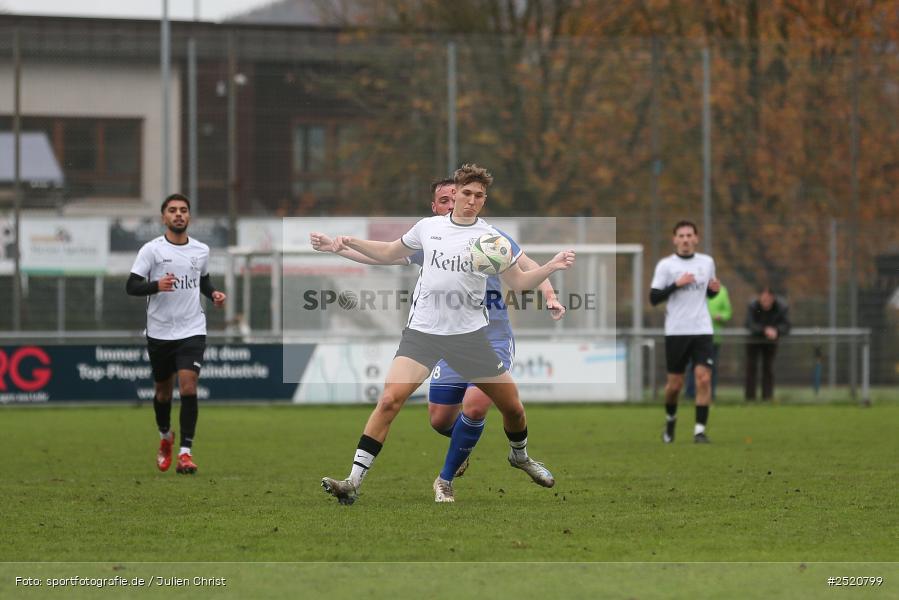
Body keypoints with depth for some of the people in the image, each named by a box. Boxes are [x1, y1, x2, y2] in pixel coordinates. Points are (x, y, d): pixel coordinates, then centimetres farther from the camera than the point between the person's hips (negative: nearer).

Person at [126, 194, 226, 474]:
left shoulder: (201, 250, 6)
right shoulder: (151, 249, -5)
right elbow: (131, 286, -10)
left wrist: (214, 293, 4)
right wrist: (156, 286, -28)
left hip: (192, 331, 1)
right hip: (159, 332, -1)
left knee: (188, 388, -15)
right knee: (164, 390, 13)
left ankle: (185, 452, -14)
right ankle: (165, 437, 40)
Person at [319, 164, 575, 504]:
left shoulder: (491, 237, 1)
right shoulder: (429, 227, 5)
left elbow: (517, 282, 4)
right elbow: (389, 254, 21)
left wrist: (551, 267, -11)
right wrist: (350, 242, 10)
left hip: (470, 333, 1)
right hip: (423, 331, -1)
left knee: (512, 406, 7)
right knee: (390, 400, -19)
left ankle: (520, 455, 43)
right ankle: (353, 483, -18)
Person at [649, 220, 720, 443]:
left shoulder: (707, 262, 9)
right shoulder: (665, 265, -1)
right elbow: (653, 298, -5)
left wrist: (715, 289, -1)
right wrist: (676, 285, -17)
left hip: (702, 330, 2)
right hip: (676, 331, -2)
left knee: (704, 379, -13)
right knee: (675, 383, 4)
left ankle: (700, 430, -9)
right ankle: (670, 419, 33)